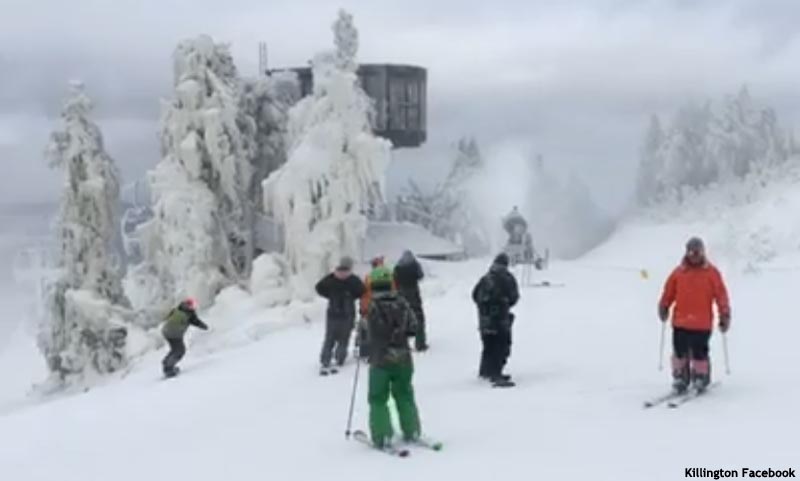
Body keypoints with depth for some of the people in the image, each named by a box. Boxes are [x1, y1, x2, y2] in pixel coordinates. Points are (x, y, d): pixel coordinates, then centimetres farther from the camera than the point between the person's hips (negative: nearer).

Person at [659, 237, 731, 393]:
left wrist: (724, 316, 0)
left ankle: (700, 378, 12)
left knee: (699, 353, -2)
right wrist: (663, 308, 10)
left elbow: (721, 295, 1)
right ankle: (680, 379, 17)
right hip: (680, 322, 2)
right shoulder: (679, 272, 5)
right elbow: (668, 292, 13)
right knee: (679, 352, 7)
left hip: (702, 324, -2)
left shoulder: (711, 272, 0)